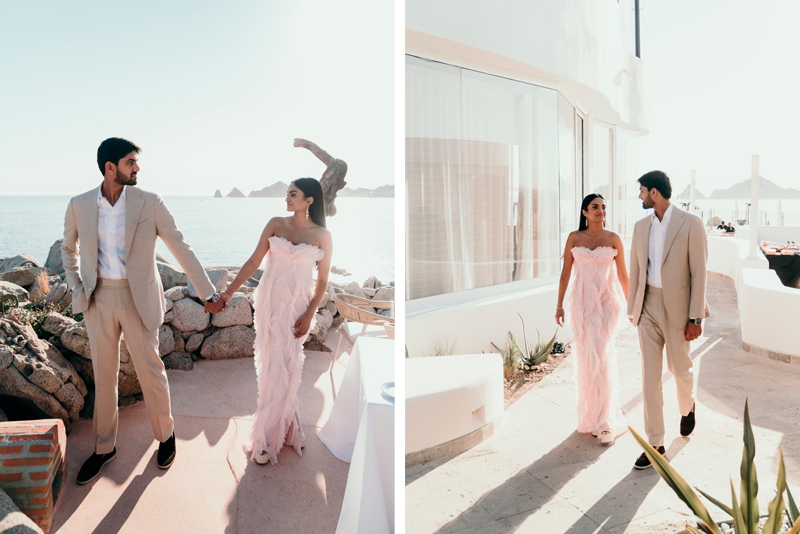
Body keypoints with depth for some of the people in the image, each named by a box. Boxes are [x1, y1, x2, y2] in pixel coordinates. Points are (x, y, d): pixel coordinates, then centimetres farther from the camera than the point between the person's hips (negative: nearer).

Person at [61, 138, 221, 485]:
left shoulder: (149, 203, -8)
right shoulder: (79, 206, -1)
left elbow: (180, 248, -6)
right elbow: (68, 248, 19)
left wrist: (209, 292, -7)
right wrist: (76, 287, 6)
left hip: (138, 298, -2)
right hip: (99, 300, 2)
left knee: (151, 372, 6)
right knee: (103, 375, 13)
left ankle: (165, 435, 30)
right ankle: (104, 447, 31)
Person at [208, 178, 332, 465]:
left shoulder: (322, 236, -4)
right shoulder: (276, 224, 1)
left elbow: (322, 281, -2)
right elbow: (253, 261, -1)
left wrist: (308, 316, -7)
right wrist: (228, 292, -5)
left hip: (297, 307, -2)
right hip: (269, 302, 2)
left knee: (285, 368, 6)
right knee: (271, 367, 7)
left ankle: (274, 434, 26)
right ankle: (286, 428, 25)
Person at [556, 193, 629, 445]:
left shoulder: (613, 239, 2)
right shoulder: (574, 238, 4)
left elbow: (623, 274, 8)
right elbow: (565, 273, 5)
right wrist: (559, 305, 3)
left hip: (607, 301, -1)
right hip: (582, 302, 1)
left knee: (601, 355, -12)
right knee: (586, 359, 6)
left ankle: (605, 420, -3)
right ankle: (592, 415, 25)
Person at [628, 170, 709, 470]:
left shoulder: (691, 224, -11)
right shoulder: (641, 227, 6)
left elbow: (699, 272, -12)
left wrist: (695, 318, -14)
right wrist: (632, 310, 10)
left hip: (677, 308, -4)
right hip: (648, 307, 4)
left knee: (679, 368, 12)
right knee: (650, 374, 1)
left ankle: (687, 407, 48)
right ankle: (655, 444, 8)